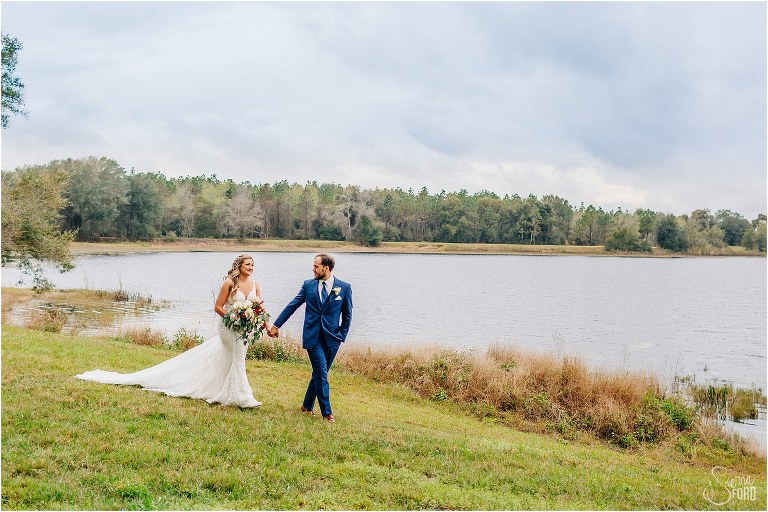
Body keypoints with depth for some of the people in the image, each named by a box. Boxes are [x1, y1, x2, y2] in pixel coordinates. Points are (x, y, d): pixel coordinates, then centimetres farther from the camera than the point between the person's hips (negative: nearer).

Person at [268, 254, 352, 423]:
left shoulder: (344, 287, -1)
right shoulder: (308, 285, 3)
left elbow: (347, 315, 7)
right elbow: (292, 306, 8)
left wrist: (342, 336, 2)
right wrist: (276, 325, 8)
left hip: (332, 338, 1)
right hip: (313, 337, -1)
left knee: (319, 373, 9)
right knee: (321, 372, -8)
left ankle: (307, 405, 28)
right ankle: (326, 412, 0)